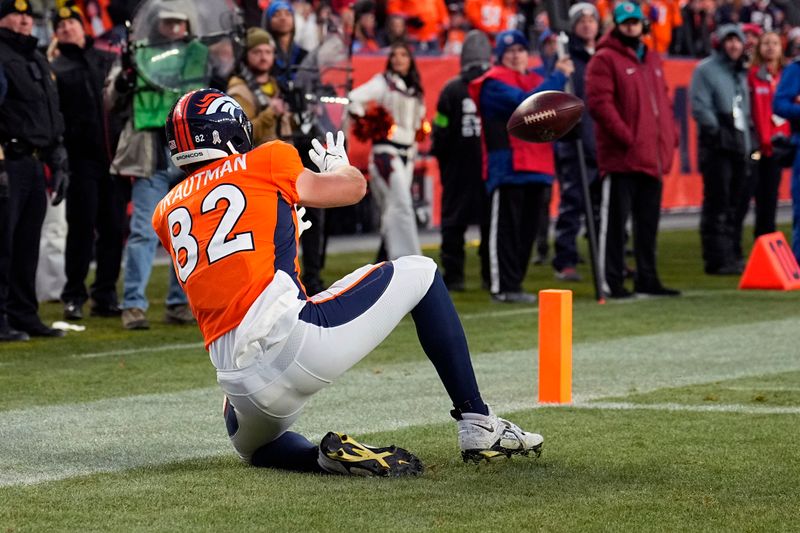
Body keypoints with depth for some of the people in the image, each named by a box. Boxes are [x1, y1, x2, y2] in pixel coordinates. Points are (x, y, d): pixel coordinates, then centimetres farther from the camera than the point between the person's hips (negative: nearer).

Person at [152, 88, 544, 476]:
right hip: (289, 336, -4)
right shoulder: (264, 162, 8)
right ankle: (478, 424, 16)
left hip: (238, 382, 4)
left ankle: (326, 457, 5)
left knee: (254, 445, 39)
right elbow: (353, 187, 19)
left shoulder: (166, 213, 19)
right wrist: (337, 164, 43)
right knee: (419, 273, 19)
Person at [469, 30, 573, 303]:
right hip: (507, 167, -8)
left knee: (528, 229, 9)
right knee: (506, 227, -7)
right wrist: (558, 76, -16)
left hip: (536, 167, 8)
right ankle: (503, 287, -7)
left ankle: (513, 284, 17)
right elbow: (526, 104, -20)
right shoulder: (494, 83, -5)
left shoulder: (536, 80, 19)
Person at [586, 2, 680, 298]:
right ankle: (611, 281, -3)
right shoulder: (605, 59, -5)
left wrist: (670, 136, 10)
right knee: (615, 220, -5)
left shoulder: (653, 60, 19)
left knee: (648, 221, 12)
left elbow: (663, 100, 24)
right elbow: (599, 102, -14)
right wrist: (626, 137, -18)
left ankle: (647, 278, 20)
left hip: (652, 158, 7)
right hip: (621, 157, -7)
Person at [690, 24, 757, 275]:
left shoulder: (741, 73, 20)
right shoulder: (705, 70, -3)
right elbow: (700, 108, -11)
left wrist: (749, 138, 10)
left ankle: (732, 256, 17)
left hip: (742, 148, 7)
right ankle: (718, 259, -7)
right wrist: (719, 132, -16)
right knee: (718, 206, -8)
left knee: (737, 206, 9)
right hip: (717, 149, -7)